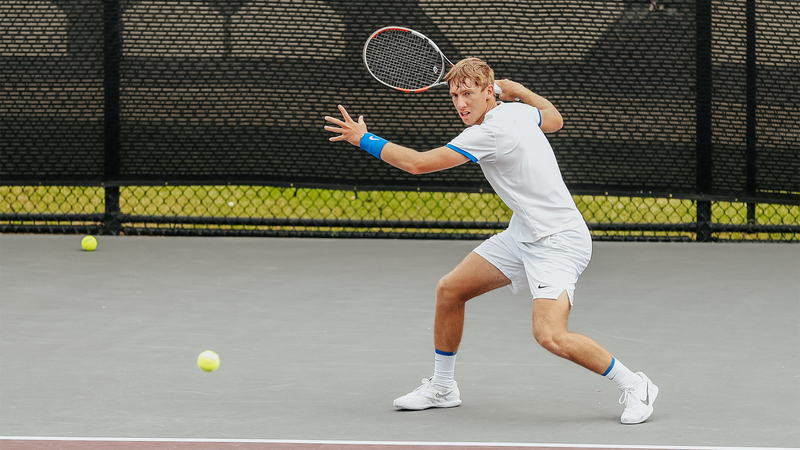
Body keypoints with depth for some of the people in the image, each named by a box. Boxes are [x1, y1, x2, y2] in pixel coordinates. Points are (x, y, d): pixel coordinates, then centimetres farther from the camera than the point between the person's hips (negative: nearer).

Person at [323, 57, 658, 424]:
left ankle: (634, 386, -6)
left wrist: (364, 139, -10)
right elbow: (554, 119, 26)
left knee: (550, 336, -25)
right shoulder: (517, 111, 2)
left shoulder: (490, 133, -24)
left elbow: (418, 163, -21)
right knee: (449, 290, 9)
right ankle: (442, 387, 26)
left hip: (558, 242, -10)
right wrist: (516, 90, 27)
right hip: (523, 235, 10)